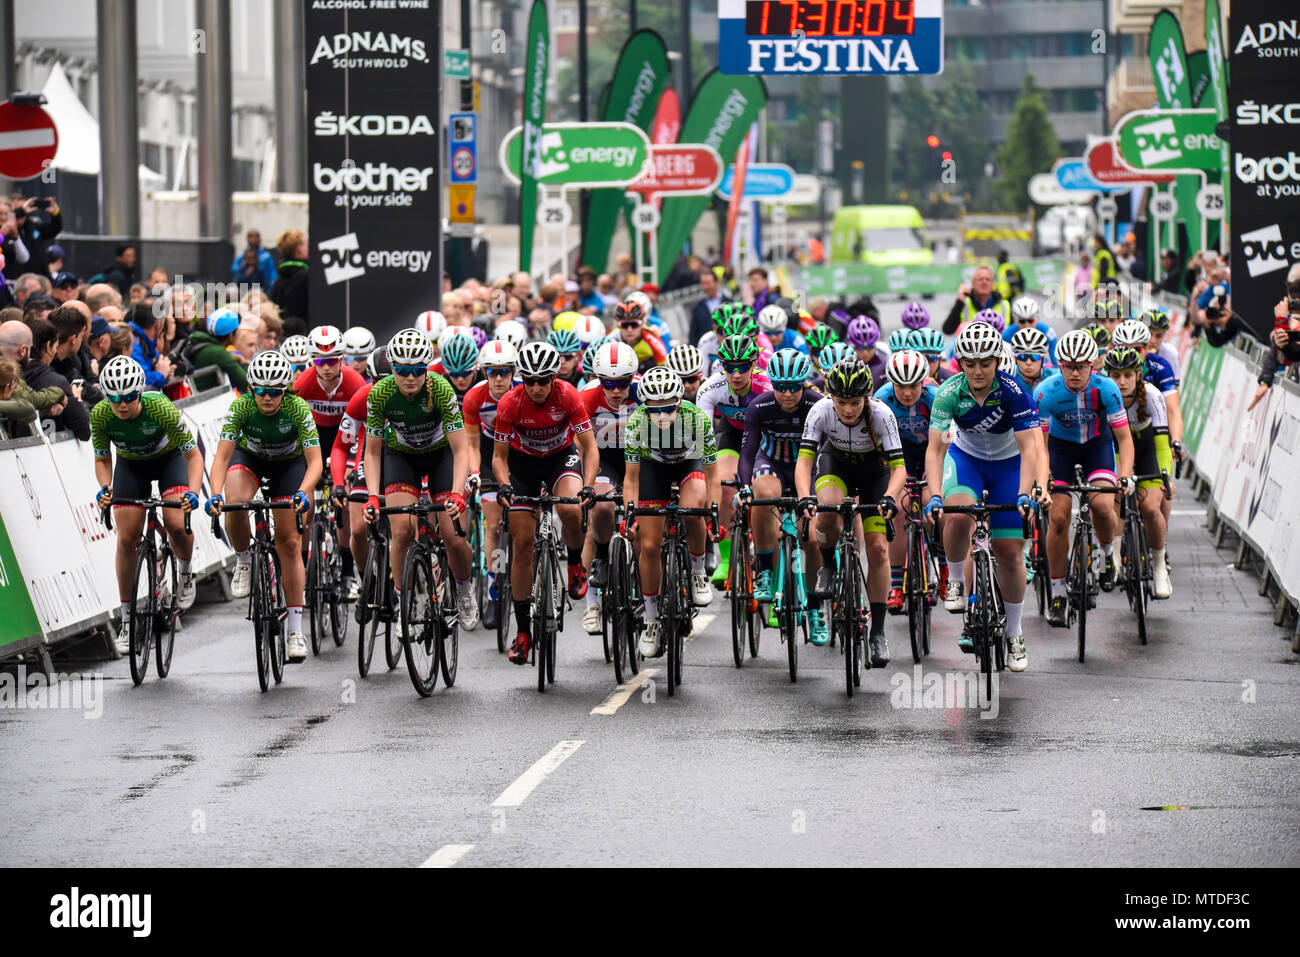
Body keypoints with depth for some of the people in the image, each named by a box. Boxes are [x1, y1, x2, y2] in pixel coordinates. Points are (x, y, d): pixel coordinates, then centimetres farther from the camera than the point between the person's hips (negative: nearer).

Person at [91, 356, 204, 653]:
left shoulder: (160, 408, -36)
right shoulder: (100, 415, -28)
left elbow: (193, 454, -27)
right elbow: (102, 459, -11)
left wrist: (192, 492, -42)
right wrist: (104, 488, -31)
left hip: (169, 458, -2)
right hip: (131, 465, 2)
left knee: (177, 525, -24)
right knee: (127, 539, -6)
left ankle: (185, 571, 10)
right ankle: (127, 620, 6)